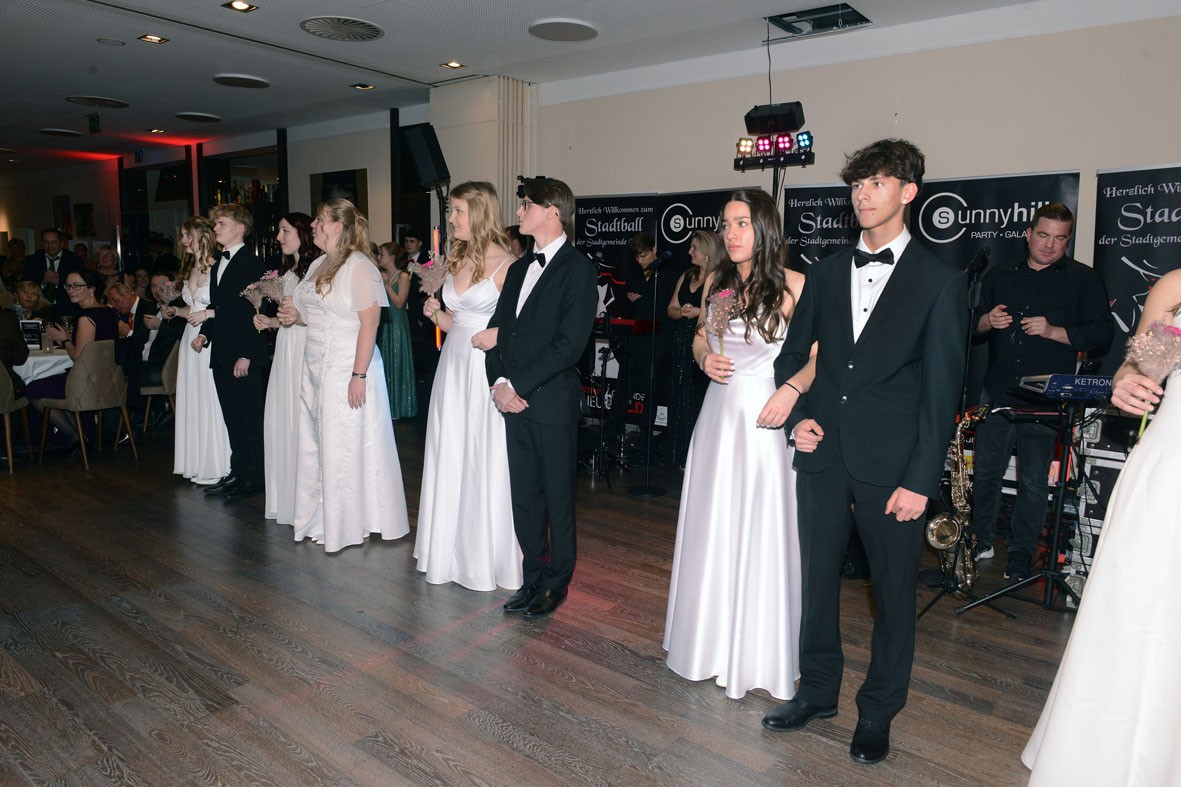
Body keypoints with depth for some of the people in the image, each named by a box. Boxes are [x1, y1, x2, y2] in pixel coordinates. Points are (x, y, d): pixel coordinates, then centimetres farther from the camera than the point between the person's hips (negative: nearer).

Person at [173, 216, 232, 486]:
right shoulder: (189, 269, 15)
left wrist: (207, 314, -20)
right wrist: (175, 311, 6)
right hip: (192, 339, 8)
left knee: (211, 400, -3)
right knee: (193, 400, 10)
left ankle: (214, 466, 6)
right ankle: (197, 463, 19)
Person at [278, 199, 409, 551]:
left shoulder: (359, 266, -12)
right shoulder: (318, 265, 14)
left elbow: (369, 324, -18)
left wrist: (359, 375, -22)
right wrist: (295, 315, 4)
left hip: (346, 367, -8)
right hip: (316, 365, 9)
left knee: (346, 445, -1)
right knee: (316, 442, 11)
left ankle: (352, 523, 15)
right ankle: (323, 521, 23)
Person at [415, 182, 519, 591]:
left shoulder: (505, 264, -10)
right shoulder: (455, 260, 12)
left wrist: (499, 335, -24)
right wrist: (435, 312, -1)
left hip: (488, 369, -7)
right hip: (453, 366, 7)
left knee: (487, 463, 1)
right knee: (450, 460, 12)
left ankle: (488, 555, 16)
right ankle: (451, 549, 26)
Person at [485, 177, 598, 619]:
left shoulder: (578, 269, -8)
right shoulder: (520, 269, 17)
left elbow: (569, 343, -17)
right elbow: (497, 328, 12)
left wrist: (518, 384, -15)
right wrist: (499, 382, -5)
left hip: (552, 401, -7)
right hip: (514, 400, 7)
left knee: (557, 497, 6)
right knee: (524, 496, 13)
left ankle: (557, 583, 22)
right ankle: (533, 579, 26)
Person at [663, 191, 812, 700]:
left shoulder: (792, 286, -8)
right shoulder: (715, 282, 7)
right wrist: (705, 358, -3)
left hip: (766, 416, -5)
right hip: (720, 411, 5)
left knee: (762, 531, 2)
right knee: (713, 526, 12)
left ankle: (759, 650, 19)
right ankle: (713, 638, 29)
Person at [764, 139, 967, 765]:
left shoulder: (940, 280, -3)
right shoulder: (827, 272, 9)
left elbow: (942, 389, -6)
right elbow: (792, 353, 16)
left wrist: (921, 479, -11)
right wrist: (798, 414, -1)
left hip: (892, 465, -3)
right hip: (823, 455, 4)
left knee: (892, 590, 9)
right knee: (817, 577, 13)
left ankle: (878, 710, 28)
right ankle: (818, 690, 33)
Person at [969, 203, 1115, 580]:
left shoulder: (1084, 280, 6)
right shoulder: (999, 277, 16)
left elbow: (1103, 334, -1)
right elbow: (972, 327, 21)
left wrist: (1054, 331, -14)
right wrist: (987, 321, -2)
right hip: (997, 394, 3)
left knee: (1033, 482, 1)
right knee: (985, 471, 6)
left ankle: (1020, 558, 14)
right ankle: (981, 542, 21)